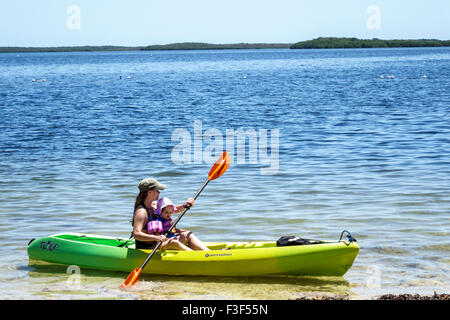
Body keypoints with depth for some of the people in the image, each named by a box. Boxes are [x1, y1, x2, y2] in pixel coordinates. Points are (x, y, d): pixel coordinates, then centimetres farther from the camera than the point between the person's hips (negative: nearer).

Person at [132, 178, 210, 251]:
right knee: (173, 242, -32)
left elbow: (174, 209, 20)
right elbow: (136, 234, -31)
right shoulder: (141, 212, -19)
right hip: (145, 249, -10)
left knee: (188, 235, -1)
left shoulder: (154, 205, 8)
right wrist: (156, 238, -43)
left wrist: (185, 205, 0)